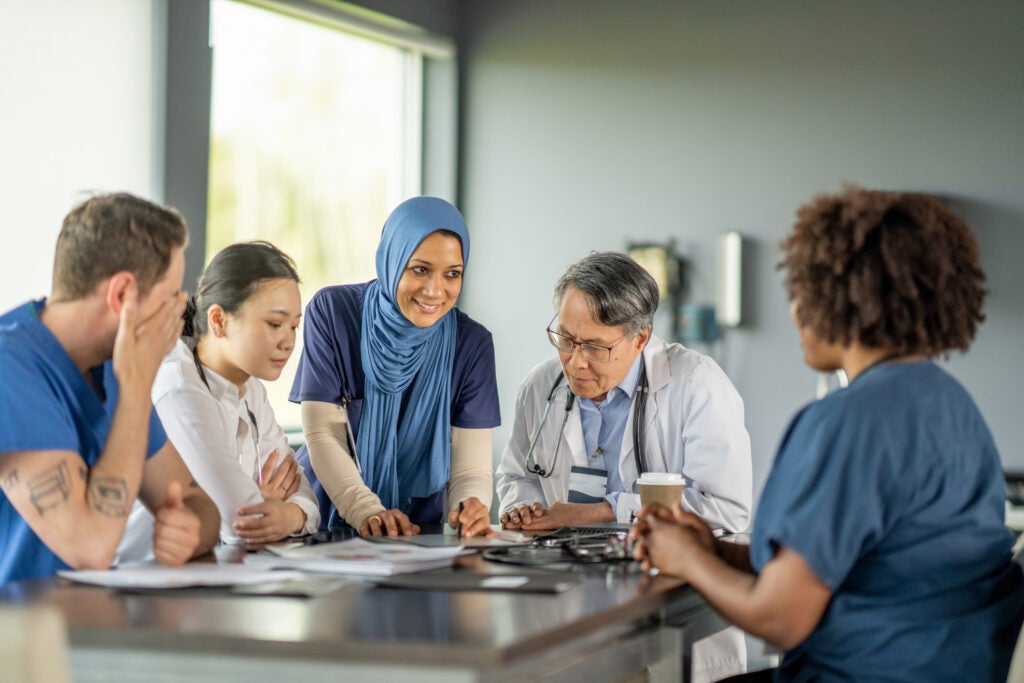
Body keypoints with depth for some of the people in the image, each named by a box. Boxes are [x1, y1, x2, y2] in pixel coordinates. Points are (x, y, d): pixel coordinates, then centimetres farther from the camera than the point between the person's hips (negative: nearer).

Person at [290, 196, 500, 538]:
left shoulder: (471, 343, -4)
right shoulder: (332, 312, -8)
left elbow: (470, 468, -8)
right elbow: (322, 433, -11)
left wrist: (471, 509, -31)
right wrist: (366, 512, -27)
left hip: (419, 532, 2)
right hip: (326, 520, -2)